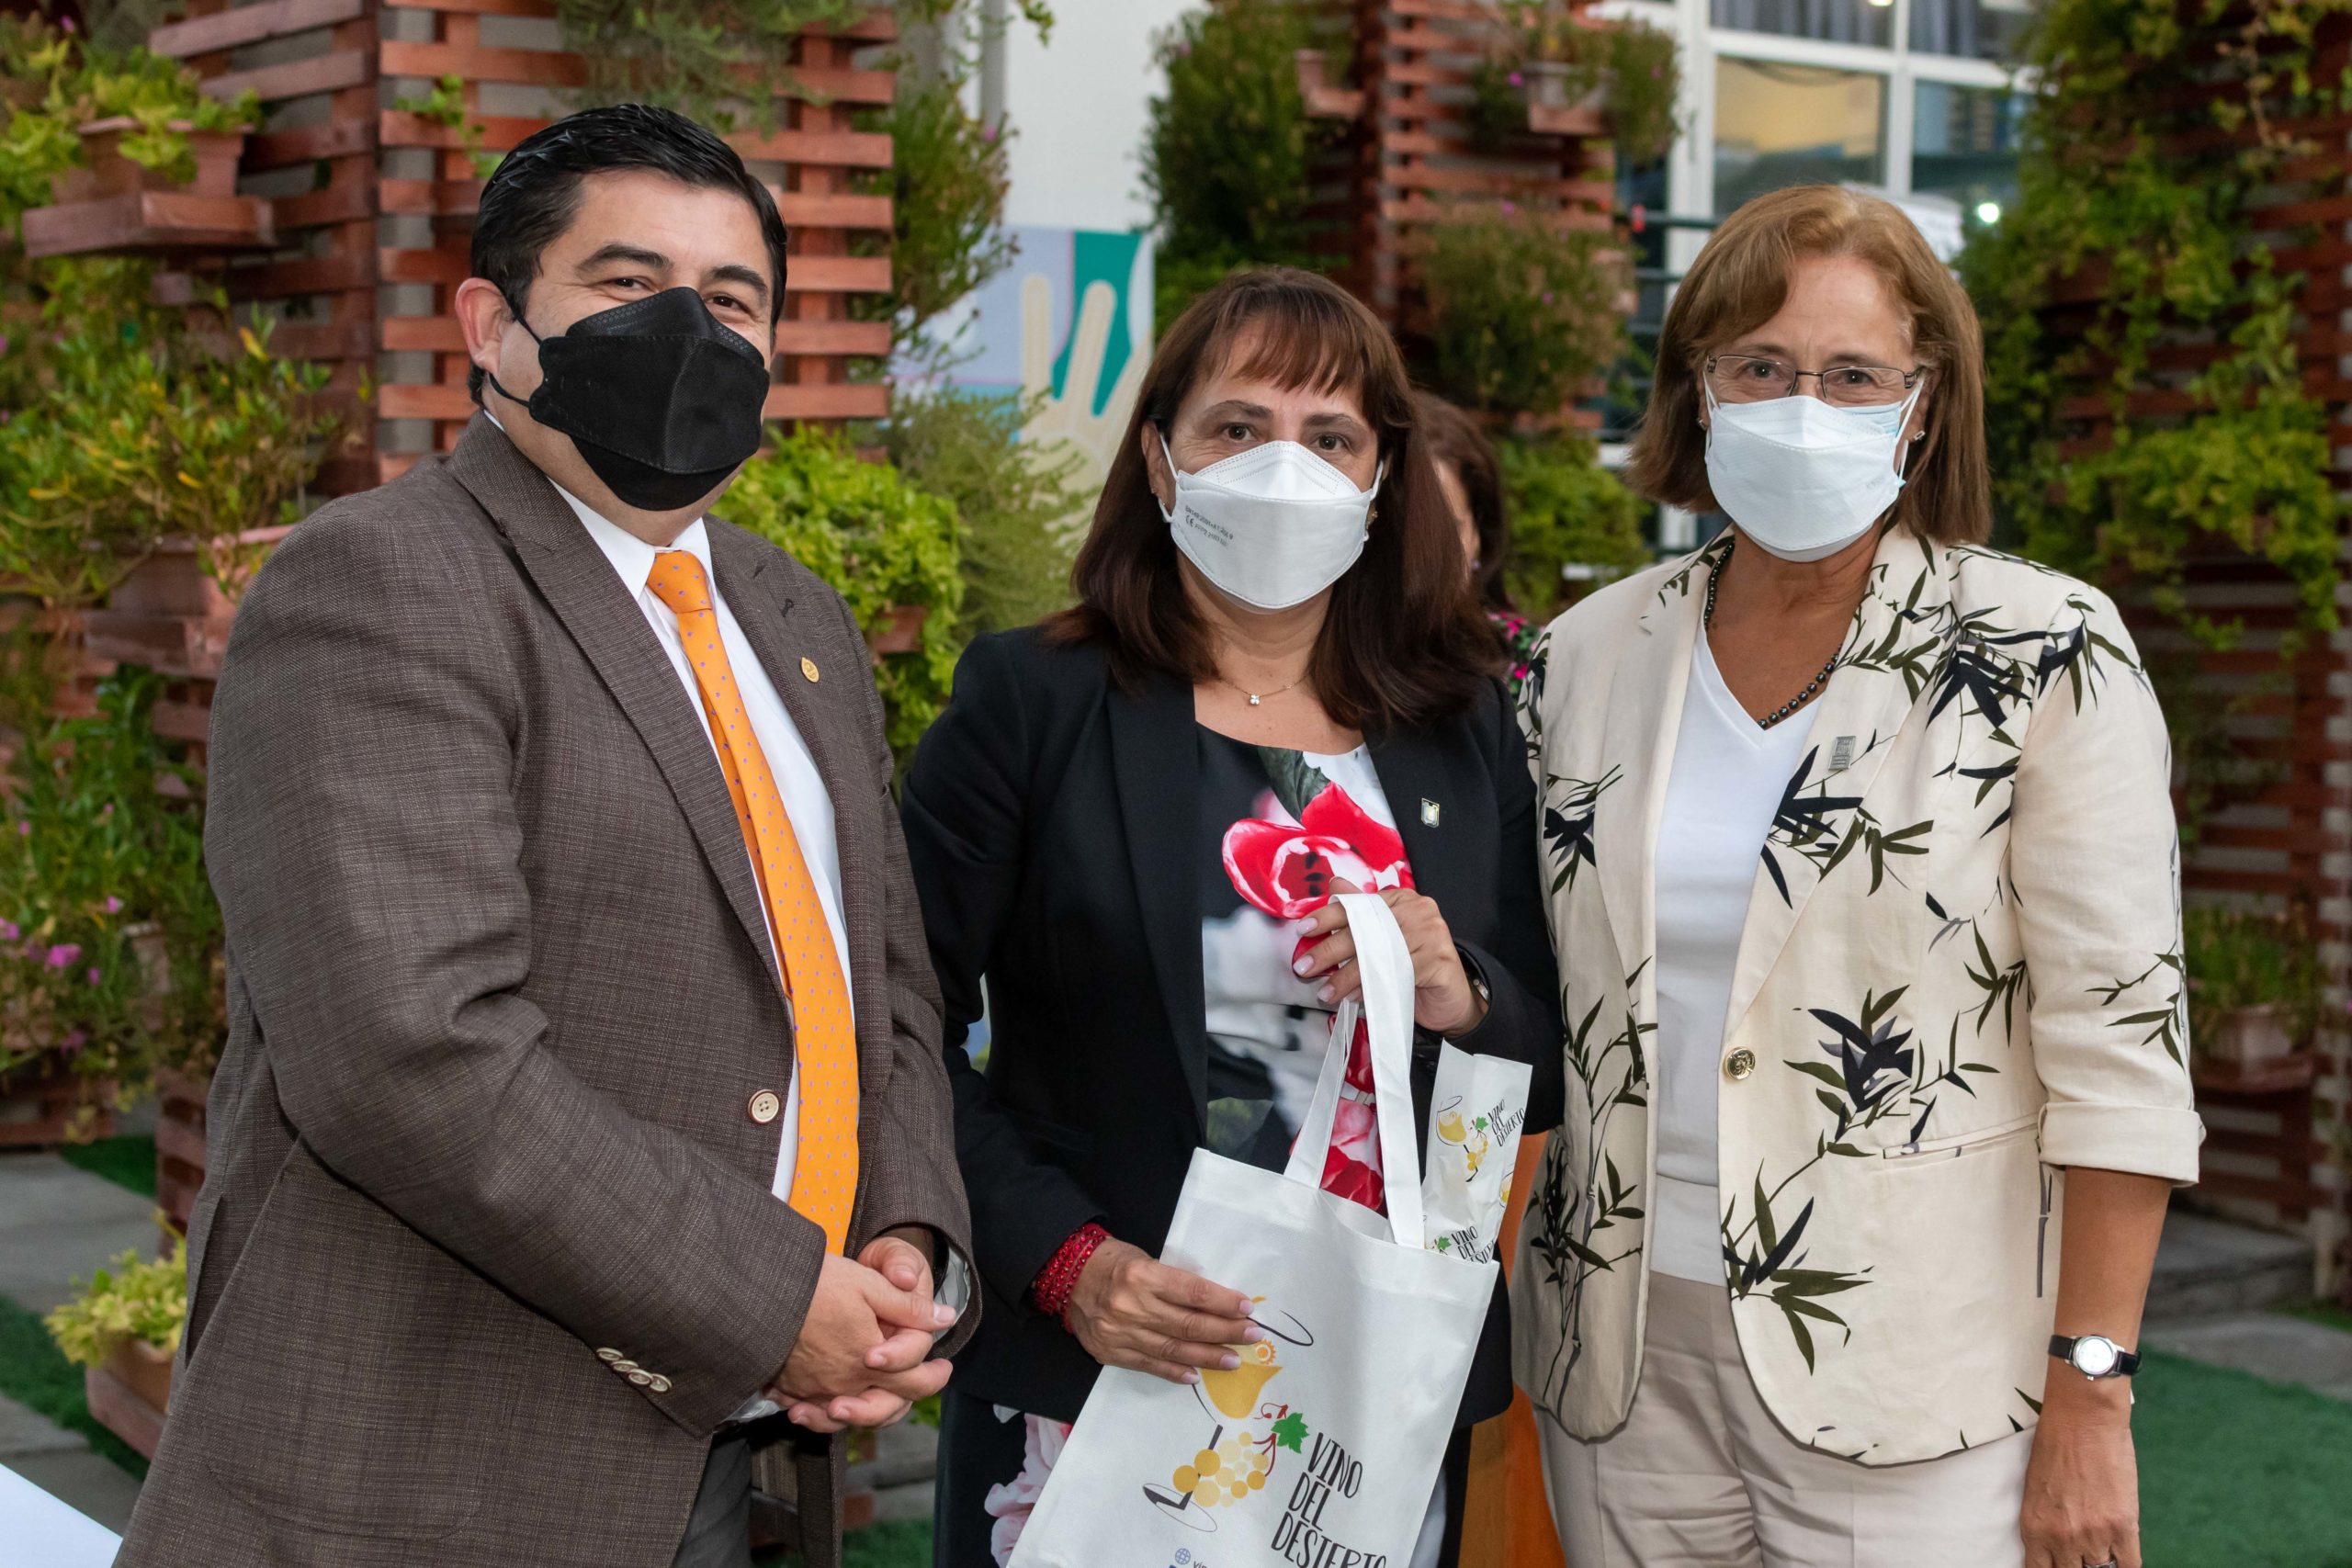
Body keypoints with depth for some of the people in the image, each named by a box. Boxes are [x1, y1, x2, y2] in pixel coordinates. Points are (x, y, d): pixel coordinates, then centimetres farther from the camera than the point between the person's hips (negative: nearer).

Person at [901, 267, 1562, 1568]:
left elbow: (1557, 1073, 10)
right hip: (1088, 1391, -3)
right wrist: (1063, 1259, -17)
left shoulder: (1468, 731, 6)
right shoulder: (1030, 703, -3)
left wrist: (1464, 1001, -11)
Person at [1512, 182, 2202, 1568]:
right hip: (1626, 1357, 4)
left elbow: (2119, 1045, -10)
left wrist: (2090, 1399, -13)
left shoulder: (2048, 658, -8)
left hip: (1906, 1387, -4)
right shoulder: (1594, 652, 5)